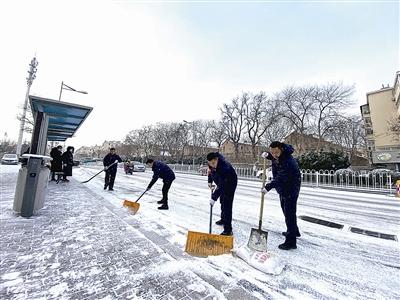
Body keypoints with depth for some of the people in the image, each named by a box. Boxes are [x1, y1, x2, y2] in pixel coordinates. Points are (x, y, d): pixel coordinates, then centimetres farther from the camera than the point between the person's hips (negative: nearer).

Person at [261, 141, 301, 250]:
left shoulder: (288, 161, -30)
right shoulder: (277, 156, -1)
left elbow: (280, 178, -37)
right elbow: (273, 157, 24)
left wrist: (268, 187, -43)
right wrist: (267, 155, 3)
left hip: (291, 189, -10)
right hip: (283, 188, 10)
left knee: (289, 213, -6)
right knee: (286, 210, 23)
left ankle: (291, 242, 5)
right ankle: (293, 231, 44)